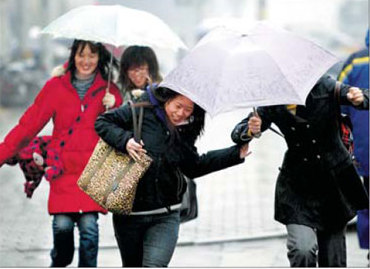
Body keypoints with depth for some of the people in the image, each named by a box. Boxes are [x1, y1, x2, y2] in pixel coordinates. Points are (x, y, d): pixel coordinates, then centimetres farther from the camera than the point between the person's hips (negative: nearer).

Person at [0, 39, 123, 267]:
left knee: (88, 224, -11)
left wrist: (114, 107, -11)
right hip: (64, 170, 0)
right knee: (62, 224, -8)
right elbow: (29, 124, 6)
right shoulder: (56, 86, 6)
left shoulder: (108, 90, 8)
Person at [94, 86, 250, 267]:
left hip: (165, 216, 2)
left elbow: (194, 167, 17)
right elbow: (103, 122, -3)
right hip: (129, 213, -2)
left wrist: (236, 154, 14)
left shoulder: (184, 131, 7)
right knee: (133, 265, 13)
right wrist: (125, 140, -21)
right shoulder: (142, 110, -6)